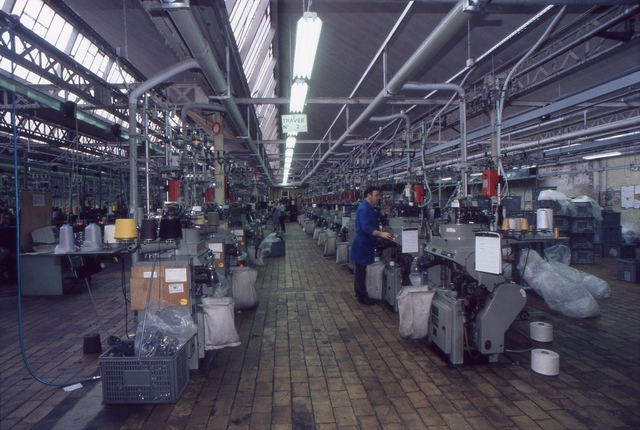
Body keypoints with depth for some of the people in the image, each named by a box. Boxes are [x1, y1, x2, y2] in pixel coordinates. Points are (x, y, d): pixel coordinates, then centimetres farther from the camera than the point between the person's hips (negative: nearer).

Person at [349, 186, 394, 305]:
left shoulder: (369, 208, 14)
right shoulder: (363, 208, -21)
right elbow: (366, 227, -32)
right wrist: (381, 234, -42)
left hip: (365, 245, 11)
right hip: (362, 245, -11)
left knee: (361, 270, 18)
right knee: (361, 271, -2)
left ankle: (359, 293, 29)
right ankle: (362, 296, 6)